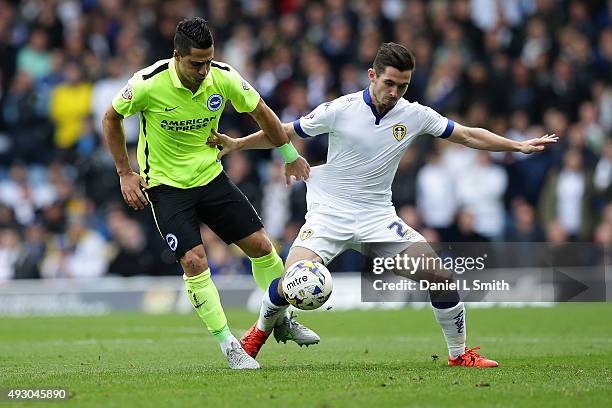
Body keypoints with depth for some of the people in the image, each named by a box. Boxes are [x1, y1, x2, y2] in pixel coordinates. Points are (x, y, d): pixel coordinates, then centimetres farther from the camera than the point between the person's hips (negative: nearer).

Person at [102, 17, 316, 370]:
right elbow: (111, 118, -4)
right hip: (165, 184, -4)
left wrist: (291, 157, 12)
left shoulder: (224, 78, -13)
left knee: (261, 245, 0)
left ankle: (281, 319, 23)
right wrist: (125, 173, -5)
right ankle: (228, 344, -5)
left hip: (210, 175, 4)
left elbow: (261, 113, 5)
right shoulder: (149, 83, -22)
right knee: (194, 261, -18)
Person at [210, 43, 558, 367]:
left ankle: (459, 353, 10)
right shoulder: (341, 109, -10)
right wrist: (237, 144, -5)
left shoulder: (415, 115, -2)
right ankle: (261, 331, 12)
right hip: (330, 212, -3)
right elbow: (285, 133, 1)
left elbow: (469, 136, 6)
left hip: (379, 218, 3)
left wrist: (518, 146, 0)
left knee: (442, 277, -10)